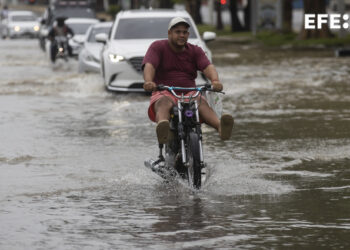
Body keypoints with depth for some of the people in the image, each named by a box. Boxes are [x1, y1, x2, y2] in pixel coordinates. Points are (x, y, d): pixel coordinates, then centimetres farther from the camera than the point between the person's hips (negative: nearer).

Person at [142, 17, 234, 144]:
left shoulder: (195, 51, 15)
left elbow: (208, 67, -4)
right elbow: (149, 66, -11)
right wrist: (148, 81, -36)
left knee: (201, 102, -31)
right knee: (164, 103, -37)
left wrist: (215, 81, -28)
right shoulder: (158, 47, 8)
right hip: (165, 93, -2)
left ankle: (221, 126, -61)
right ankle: (162, 131, -71)